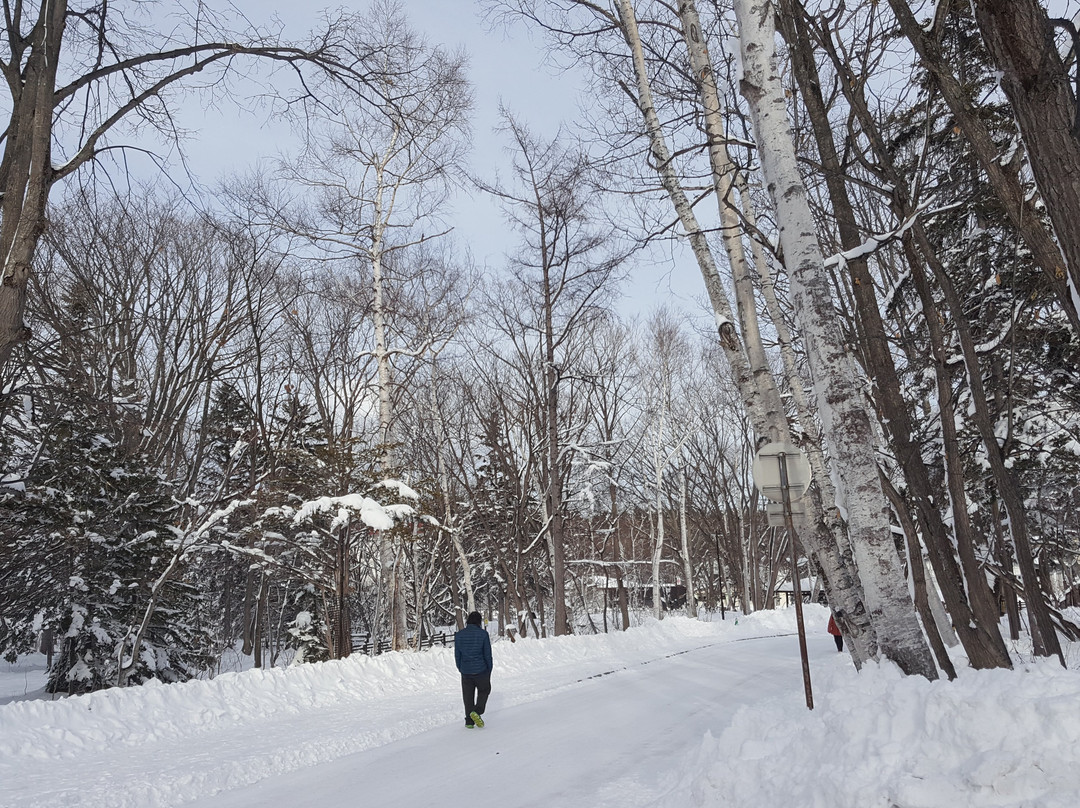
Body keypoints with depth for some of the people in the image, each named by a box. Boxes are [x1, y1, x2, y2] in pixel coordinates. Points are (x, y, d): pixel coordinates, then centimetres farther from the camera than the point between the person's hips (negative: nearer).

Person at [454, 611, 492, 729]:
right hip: (481, 670, -3)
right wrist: (489, 670, 7)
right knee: (484, 690, 17)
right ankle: (477, 711, -3)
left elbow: (457, 655, 4)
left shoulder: (459, 635, -1)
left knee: (468, 696, 13)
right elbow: (487, 654, -6)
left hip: (466, 671, 3)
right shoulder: (483, 634, -10)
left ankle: (469, 722, 14)